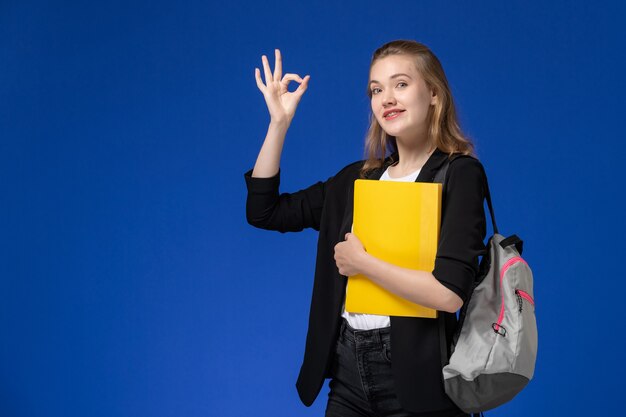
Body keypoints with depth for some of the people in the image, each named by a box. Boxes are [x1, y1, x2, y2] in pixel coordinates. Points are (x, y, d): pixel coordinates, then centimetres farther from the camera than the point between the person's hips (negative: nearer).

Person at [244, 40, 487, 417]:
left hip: (415, 375, -5)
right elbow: (263, 211, 9)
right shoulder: (357, 178, 8)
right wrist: (280, 121, 4)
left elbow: (450, 293, -21)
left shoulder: (460, 173, -10)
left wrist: (361, 261, -12)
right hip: (349, 368, 5)